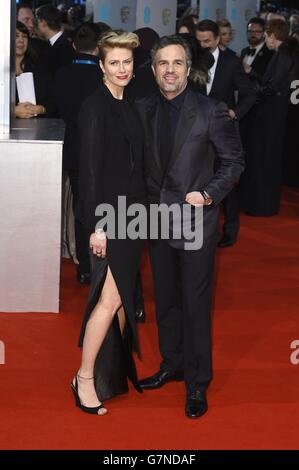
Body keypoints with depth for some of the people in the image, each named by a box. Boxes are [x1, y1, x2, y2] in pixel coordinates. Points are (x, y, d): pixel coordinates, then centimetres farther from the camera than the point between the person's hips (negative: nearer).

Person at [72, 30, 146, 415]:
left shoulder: (128, 108, 14)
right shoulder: (95, 107, -11)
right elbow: (89, 169, -15)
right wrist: (96, 225, -18)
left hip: (132, 213, 8)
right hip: (108, 214, -8)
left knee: (123, 296, 12)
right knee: (110, 298, -10)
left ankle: (116, 369, 22)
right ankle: (85, 379, -1)